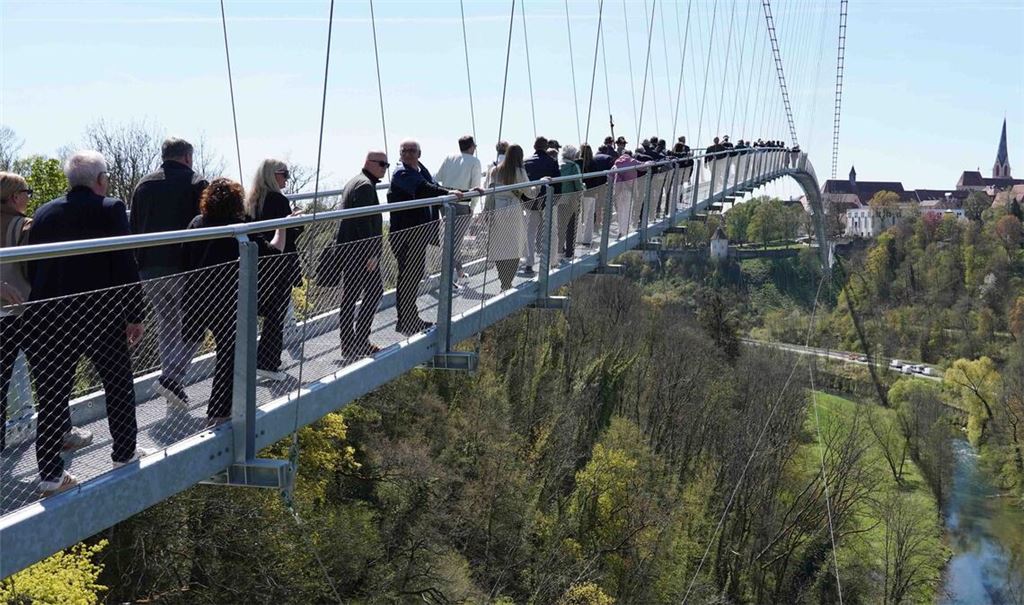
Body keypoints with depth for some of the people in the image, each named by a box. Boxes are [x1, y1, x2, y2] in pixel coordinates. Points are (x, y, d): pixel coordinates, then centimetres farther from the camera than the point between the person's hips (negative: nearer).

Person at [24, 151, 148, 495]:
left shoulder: (44, 213, 6)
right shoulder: (110, 210, -7)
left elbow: (32, 269, 10)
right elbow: (125, 266, -10)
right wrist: (135, 316, -4)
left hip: (47, 320, 3)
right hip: (100, 316, -3)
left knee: (52, 394, 7)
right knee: (118, 383, 17)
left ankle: (50, 474, 8)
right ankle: (124, 453, 27)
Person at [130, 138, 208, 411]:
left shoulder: (143, 185, 13)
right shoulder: (195, 184, -3)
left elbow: (133, 228, 16)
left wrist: (138, 265, 20)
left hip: (149, 270, 5)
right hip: (184, 268, -5)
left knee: (165, 325, 15)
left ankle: (175, 394, 16)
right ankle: (171, 377, -15)